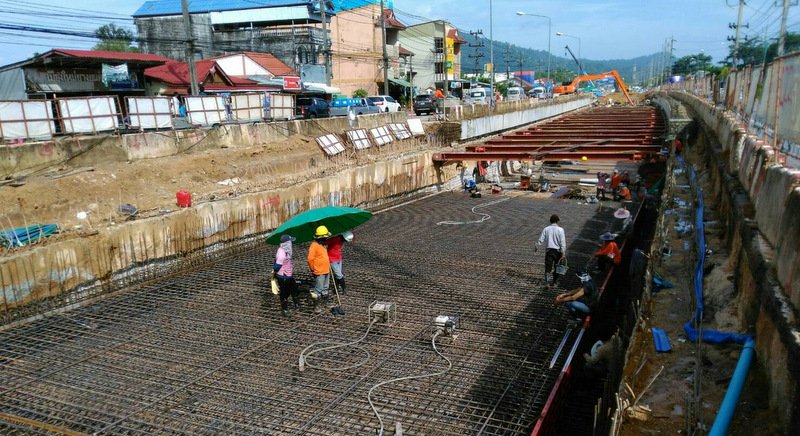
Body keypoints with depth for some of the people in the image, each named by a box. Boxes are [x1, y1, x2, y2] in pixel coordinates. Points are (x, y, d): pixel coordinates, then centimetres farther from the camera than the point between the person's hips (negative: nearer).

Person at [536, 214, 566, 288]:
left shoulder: (546, 229, 0)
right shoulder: (560, 229, -5)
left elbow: (541, 239, 1)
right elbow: (562, 242, -9)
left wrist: (537, 246, 16)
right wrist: (563, 253, -7)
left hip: (549, 250, 1)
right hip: (557, 251, -1)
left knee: (548, 267, 1)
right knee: (557, 268, 14)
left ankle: (547, 282, -17)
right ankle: (554, 283, 20)